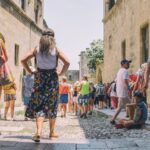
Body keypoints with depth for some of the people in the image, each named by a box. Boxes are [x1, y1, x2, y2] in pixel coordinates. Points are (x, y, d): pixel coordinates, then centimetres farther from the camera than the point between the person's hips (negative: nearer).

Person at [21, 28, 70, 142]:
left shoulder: (37, 49, 2)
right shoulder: (56, 50, -3)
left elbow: (23, 60, -2)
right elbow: (67, 62, -13)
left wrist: (30, 72, 6)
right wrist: (61, 73, -1)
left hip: (39, 78, 1)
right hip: (52, 78, -1)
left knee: (38, 106, 1)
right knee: (52, 106, 12)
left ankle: (39, 132, -18)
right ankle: (52, 132, 21)